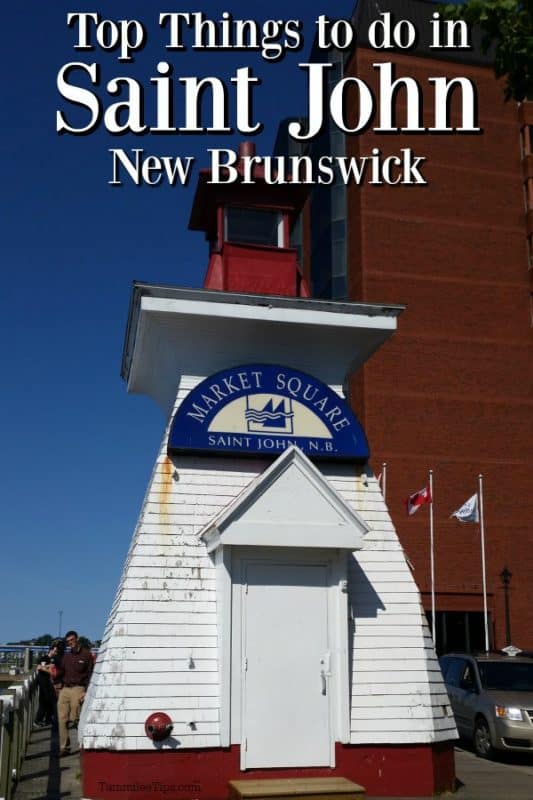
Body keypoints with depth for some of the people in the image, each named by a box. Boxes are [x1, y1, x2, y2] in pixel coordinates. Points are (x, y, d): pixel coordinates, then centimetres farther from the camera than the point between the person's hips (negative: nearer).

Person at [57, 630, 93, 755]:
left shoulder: (86, 654, 1)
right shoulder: (66, 656, 19)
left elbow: (90, 674, -3)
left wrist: (86, 692, -10)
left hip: (78, 689, -5)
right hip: (65, 689, 5)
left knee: (75, 719, -9)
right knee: (62, 719, 0)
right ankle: (64, 746, 4)